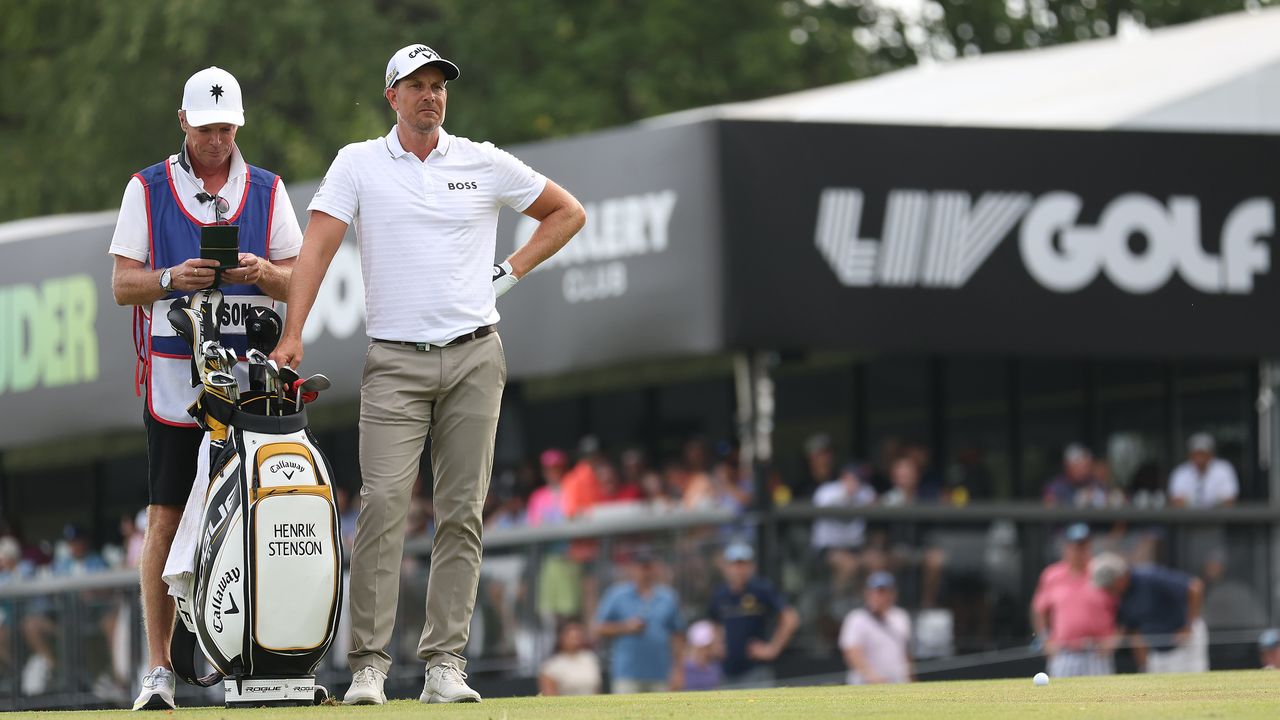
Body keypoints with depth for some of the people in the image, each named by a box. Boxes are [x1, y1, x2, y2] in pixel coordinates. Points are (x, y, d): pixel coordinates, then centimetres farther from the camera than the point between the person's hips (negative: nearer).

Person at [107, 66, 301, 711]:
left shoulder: (267, 190, 13)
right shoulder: (147, 189, 9)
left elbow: (298, 281, 12)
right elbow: (122, 284, 5)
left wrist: (263, 273, -10)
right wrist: (172, 279, -15)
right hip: (173, 376, -1)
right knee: (166, 517, -5)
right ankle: (158, 669, -2)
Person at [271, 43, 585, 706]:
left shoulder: (483, 164, 8)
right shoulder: (358, 164, 4)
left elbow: (568, 212, 18)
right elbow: (317, 246, -5)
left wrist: (511, 271, 7)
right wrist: (293, 333, -17)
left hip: (474, 359, 2)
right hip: (395, 363, -2)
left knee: (462, 515, 0)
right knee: (382, 507, -12)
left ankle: (445, 662, 2)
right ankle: (368, 664, -11)